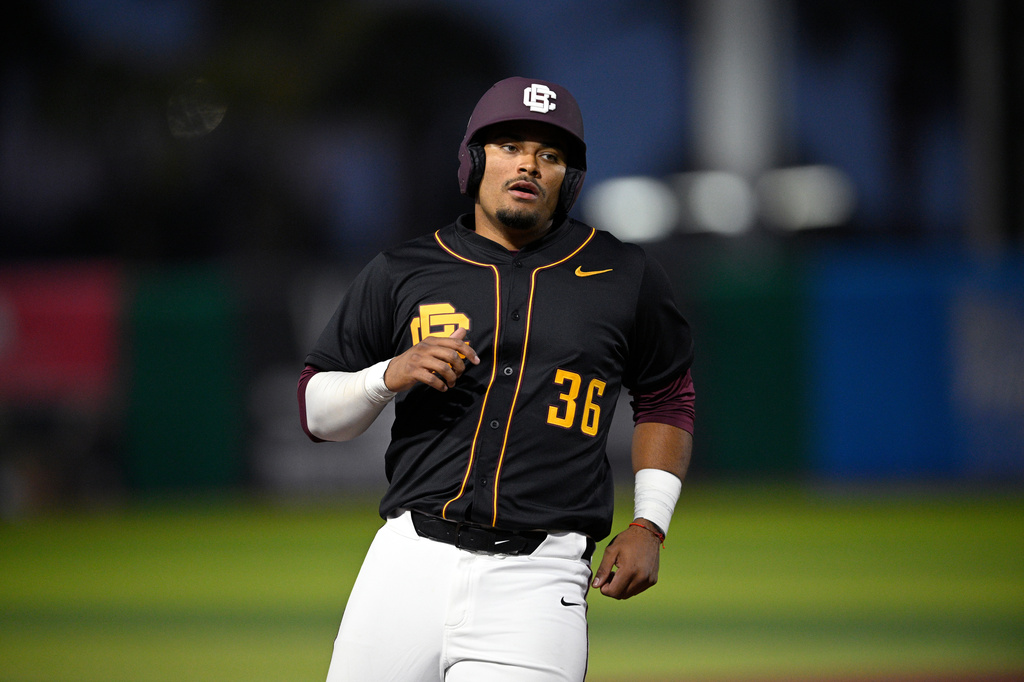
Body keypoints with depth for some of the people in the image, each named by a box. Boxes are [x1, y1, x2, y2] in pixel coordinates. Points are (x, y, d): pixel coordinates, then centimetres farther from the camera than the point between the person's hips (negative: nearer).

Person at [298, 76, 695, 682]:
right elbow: (316, 411, 12)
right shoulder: (402, 273, 9)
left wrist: (649, 526, 11)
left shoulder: (625, 278, 9)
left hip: (538, 580, -2)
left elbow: (666, 398, 22)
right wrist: (389, 376, -9)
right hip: (411, 561, 2)